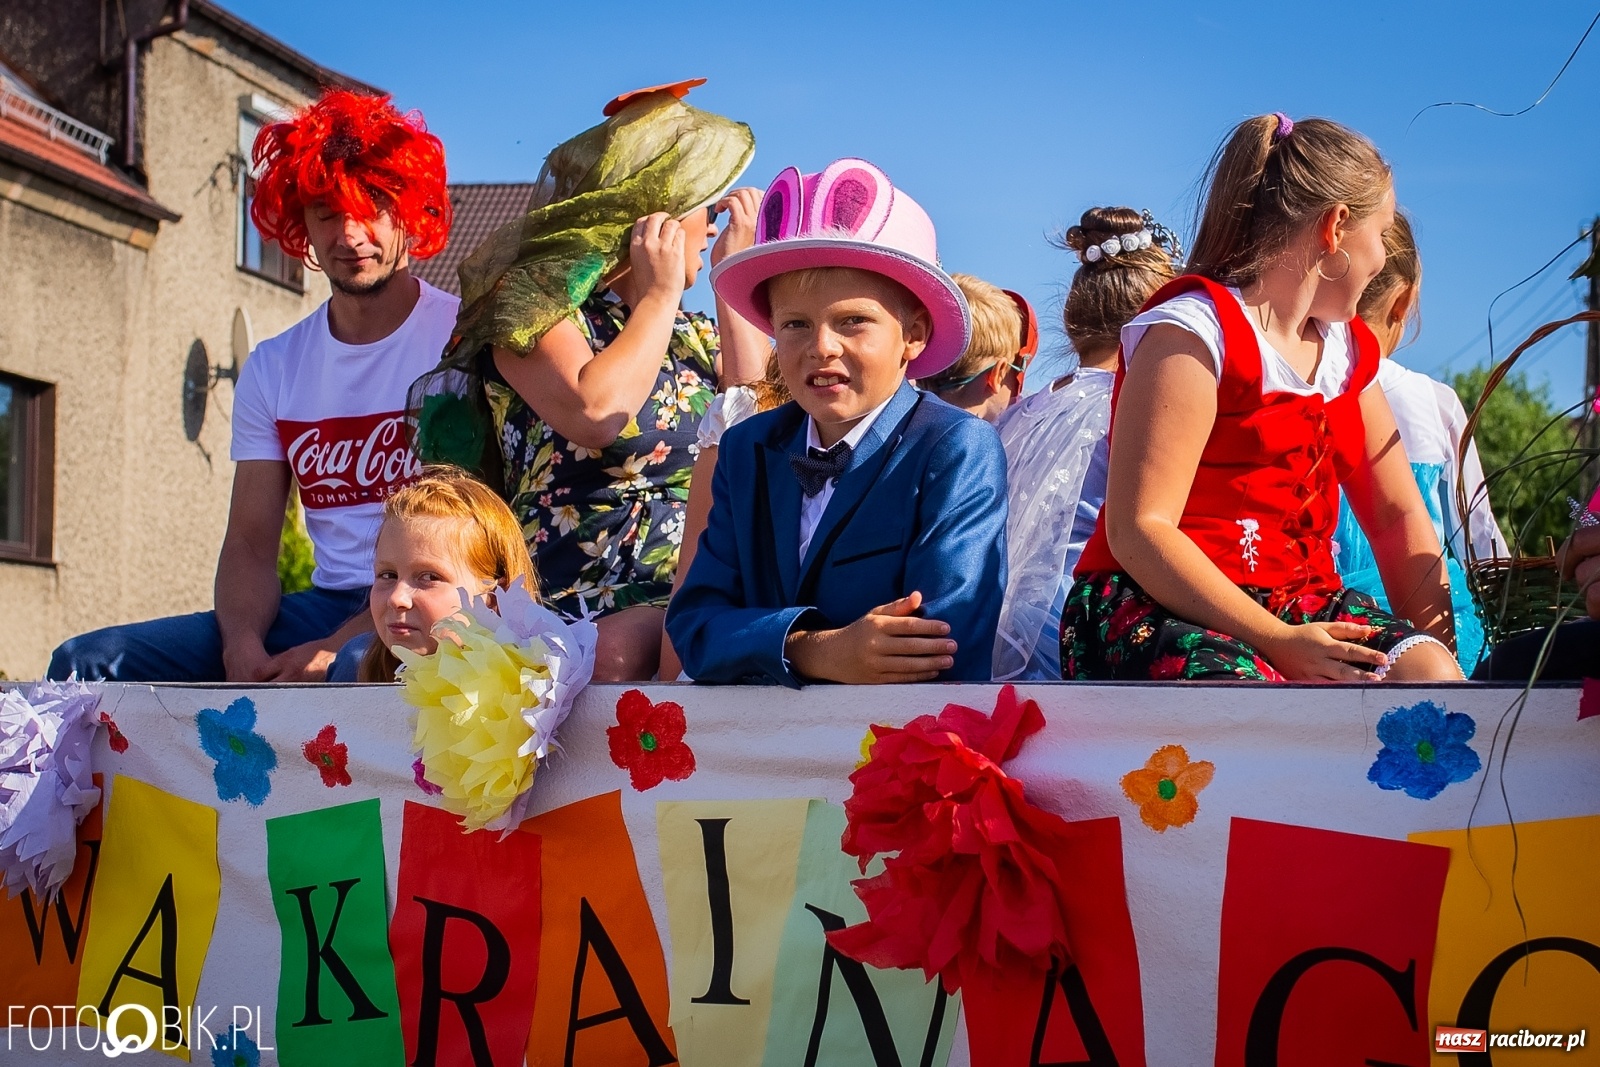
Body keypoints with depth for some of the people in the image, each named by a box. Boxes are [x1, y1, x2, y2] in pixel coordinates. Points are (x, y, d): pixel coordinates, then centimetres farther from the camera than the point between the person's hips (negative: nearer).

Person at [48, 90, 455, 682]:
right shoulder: (273, 367, 14)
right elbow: (251, 544, 12)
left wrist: (338, 647, -20)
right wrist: (243, 646, -12)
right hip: (322, 607, 7)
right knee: (87, 662, -8)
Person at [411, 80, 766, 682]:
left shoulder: (692, 334, 23)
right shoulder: (536, 299, 2)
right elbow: (594, 413, -17)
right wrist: (659, 297, -3)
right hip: (580, 606, -5)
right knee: (627, 652, -38)